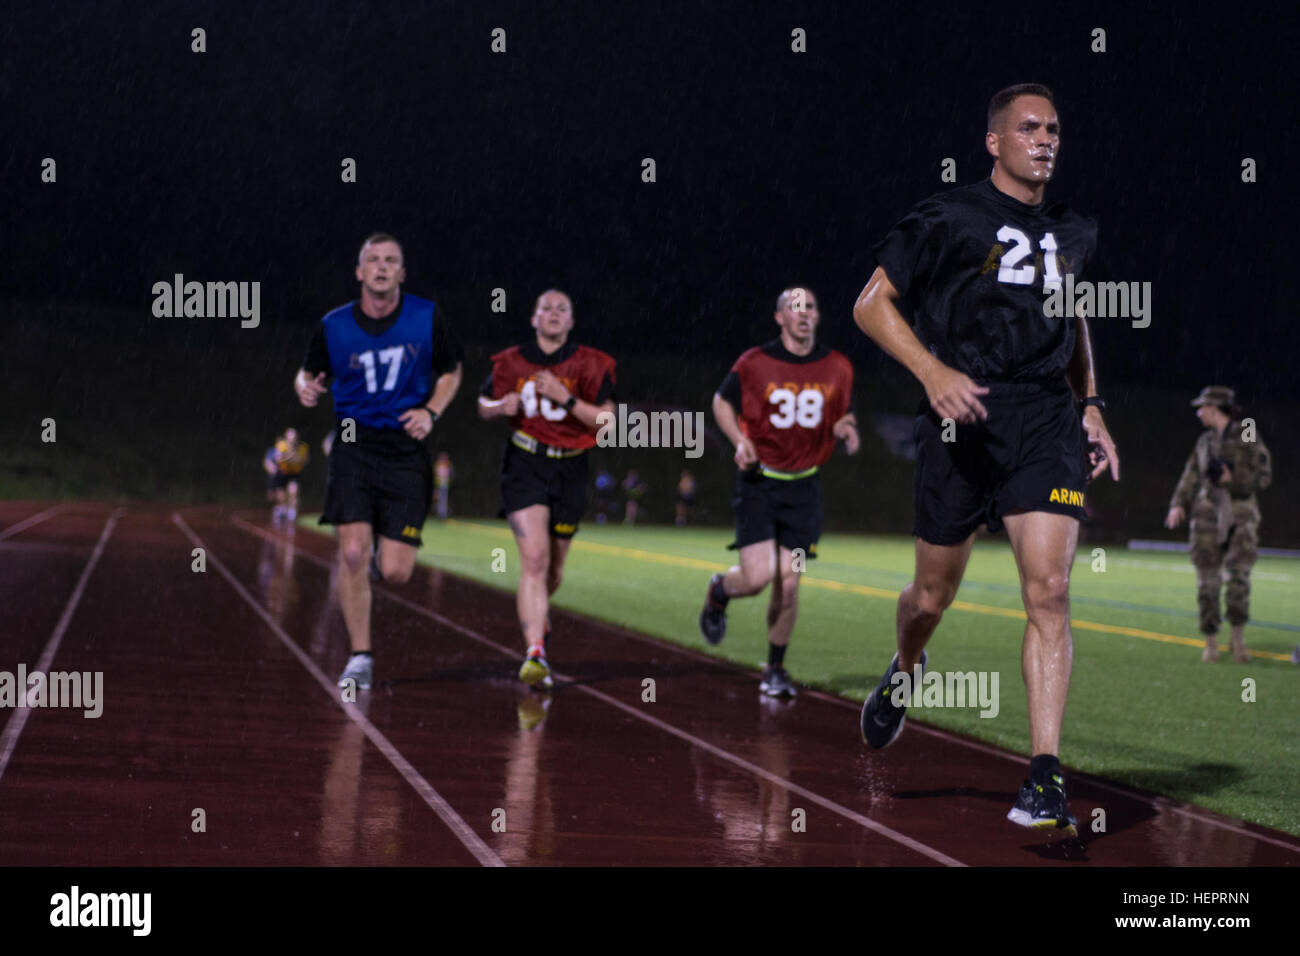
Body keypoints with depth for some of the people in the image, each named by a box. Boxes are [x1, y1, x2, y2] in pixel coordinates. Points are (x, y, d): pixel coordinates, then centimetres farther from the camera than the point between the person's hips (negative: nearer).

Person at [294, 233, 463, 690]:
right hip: (354, 444, 0)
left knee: (395, 573, -5)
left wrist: (431, 412, -5)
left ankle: (385, 550, 35)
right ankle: (360, 658, -1)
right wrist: (305, 387, -12)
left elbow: (451, 372, 12)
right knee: (352, 553, -15)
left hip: (406, 451, 0)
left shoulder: (428, 318, -1)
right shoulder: (333, 326, -2)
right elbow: (308, 373, 12)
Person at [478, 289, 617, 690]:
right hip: (524, 465, -1)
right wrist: (503, 406, -6)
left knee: (554, 569, 12)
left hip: (569, 469, 1)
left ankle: (538, 614, 47)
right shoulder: (512, 362, 3)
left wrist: (565, 398, -18)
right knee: (534, 559, -18)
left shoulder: (590, 365, -1)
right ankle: (535, 654, -22)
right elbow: (483, 405, 17)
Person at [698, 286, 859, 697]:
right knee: (757, 576, -14)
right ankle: (719, 591, 23)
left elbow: (843, 417, 17)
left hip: (803, 486, 2)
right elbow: (722, 401, 9)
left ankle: (775, 669, 17)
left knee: (788, 583, -1)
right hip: (758, 481, -2)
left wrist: (845, 429, -7)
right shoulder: (754, 363, -6)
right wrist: (739, 439, -8)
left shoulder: (837, 368, 3)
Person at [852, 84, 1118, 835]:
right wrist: (933, 371, -15)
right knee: (934, 596, 9)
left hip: (1047, 421, 2)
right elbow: (872, 304, -1)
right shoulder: (951, 218, -1)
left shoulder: (1074, 234, 14)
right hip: (962, 419, -2)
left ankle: (1046, 778, -14)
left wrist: (1091, 407, 19)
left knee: (1049, 591, -14)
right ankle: (904, 675, 46)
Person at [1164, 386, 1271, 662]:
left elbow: (1263, 476, -2)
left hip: (1240, 515, -4)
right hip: (1208, 514, 4)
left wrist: (1231, 477, -14)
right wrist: (1178, 504, 1)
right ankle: (1211, 642, 6)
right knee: (1208, 580, -2)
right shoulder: (1204, 442, 16)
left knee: (1239, 575, -13)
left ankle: (1238, 638, 0)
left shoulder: (1247, 436, 1)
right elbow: (1190, 478, 15)